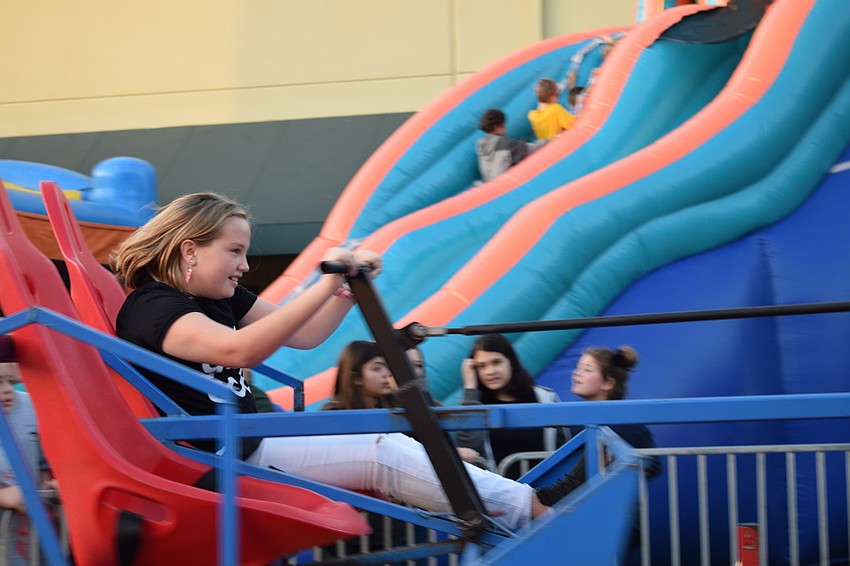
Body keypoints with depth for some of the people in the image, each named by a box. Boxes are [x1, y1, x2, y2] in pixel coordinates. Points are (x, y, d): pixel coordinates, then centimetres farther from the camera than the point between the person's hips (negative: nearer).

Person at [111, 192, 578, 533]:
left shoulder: (218, 297, 10)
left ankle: (526, 504, -10)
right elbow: (241, 350, -36)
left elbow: (303, 337, 10)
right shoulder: (152, 309, -19)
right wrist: (326, 285, -40)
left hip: (254, 443, 9)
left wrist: (348, 288, -8)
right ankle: (530, 510, -13)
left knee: (384, 446, -5)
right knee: (381, 455, -14)